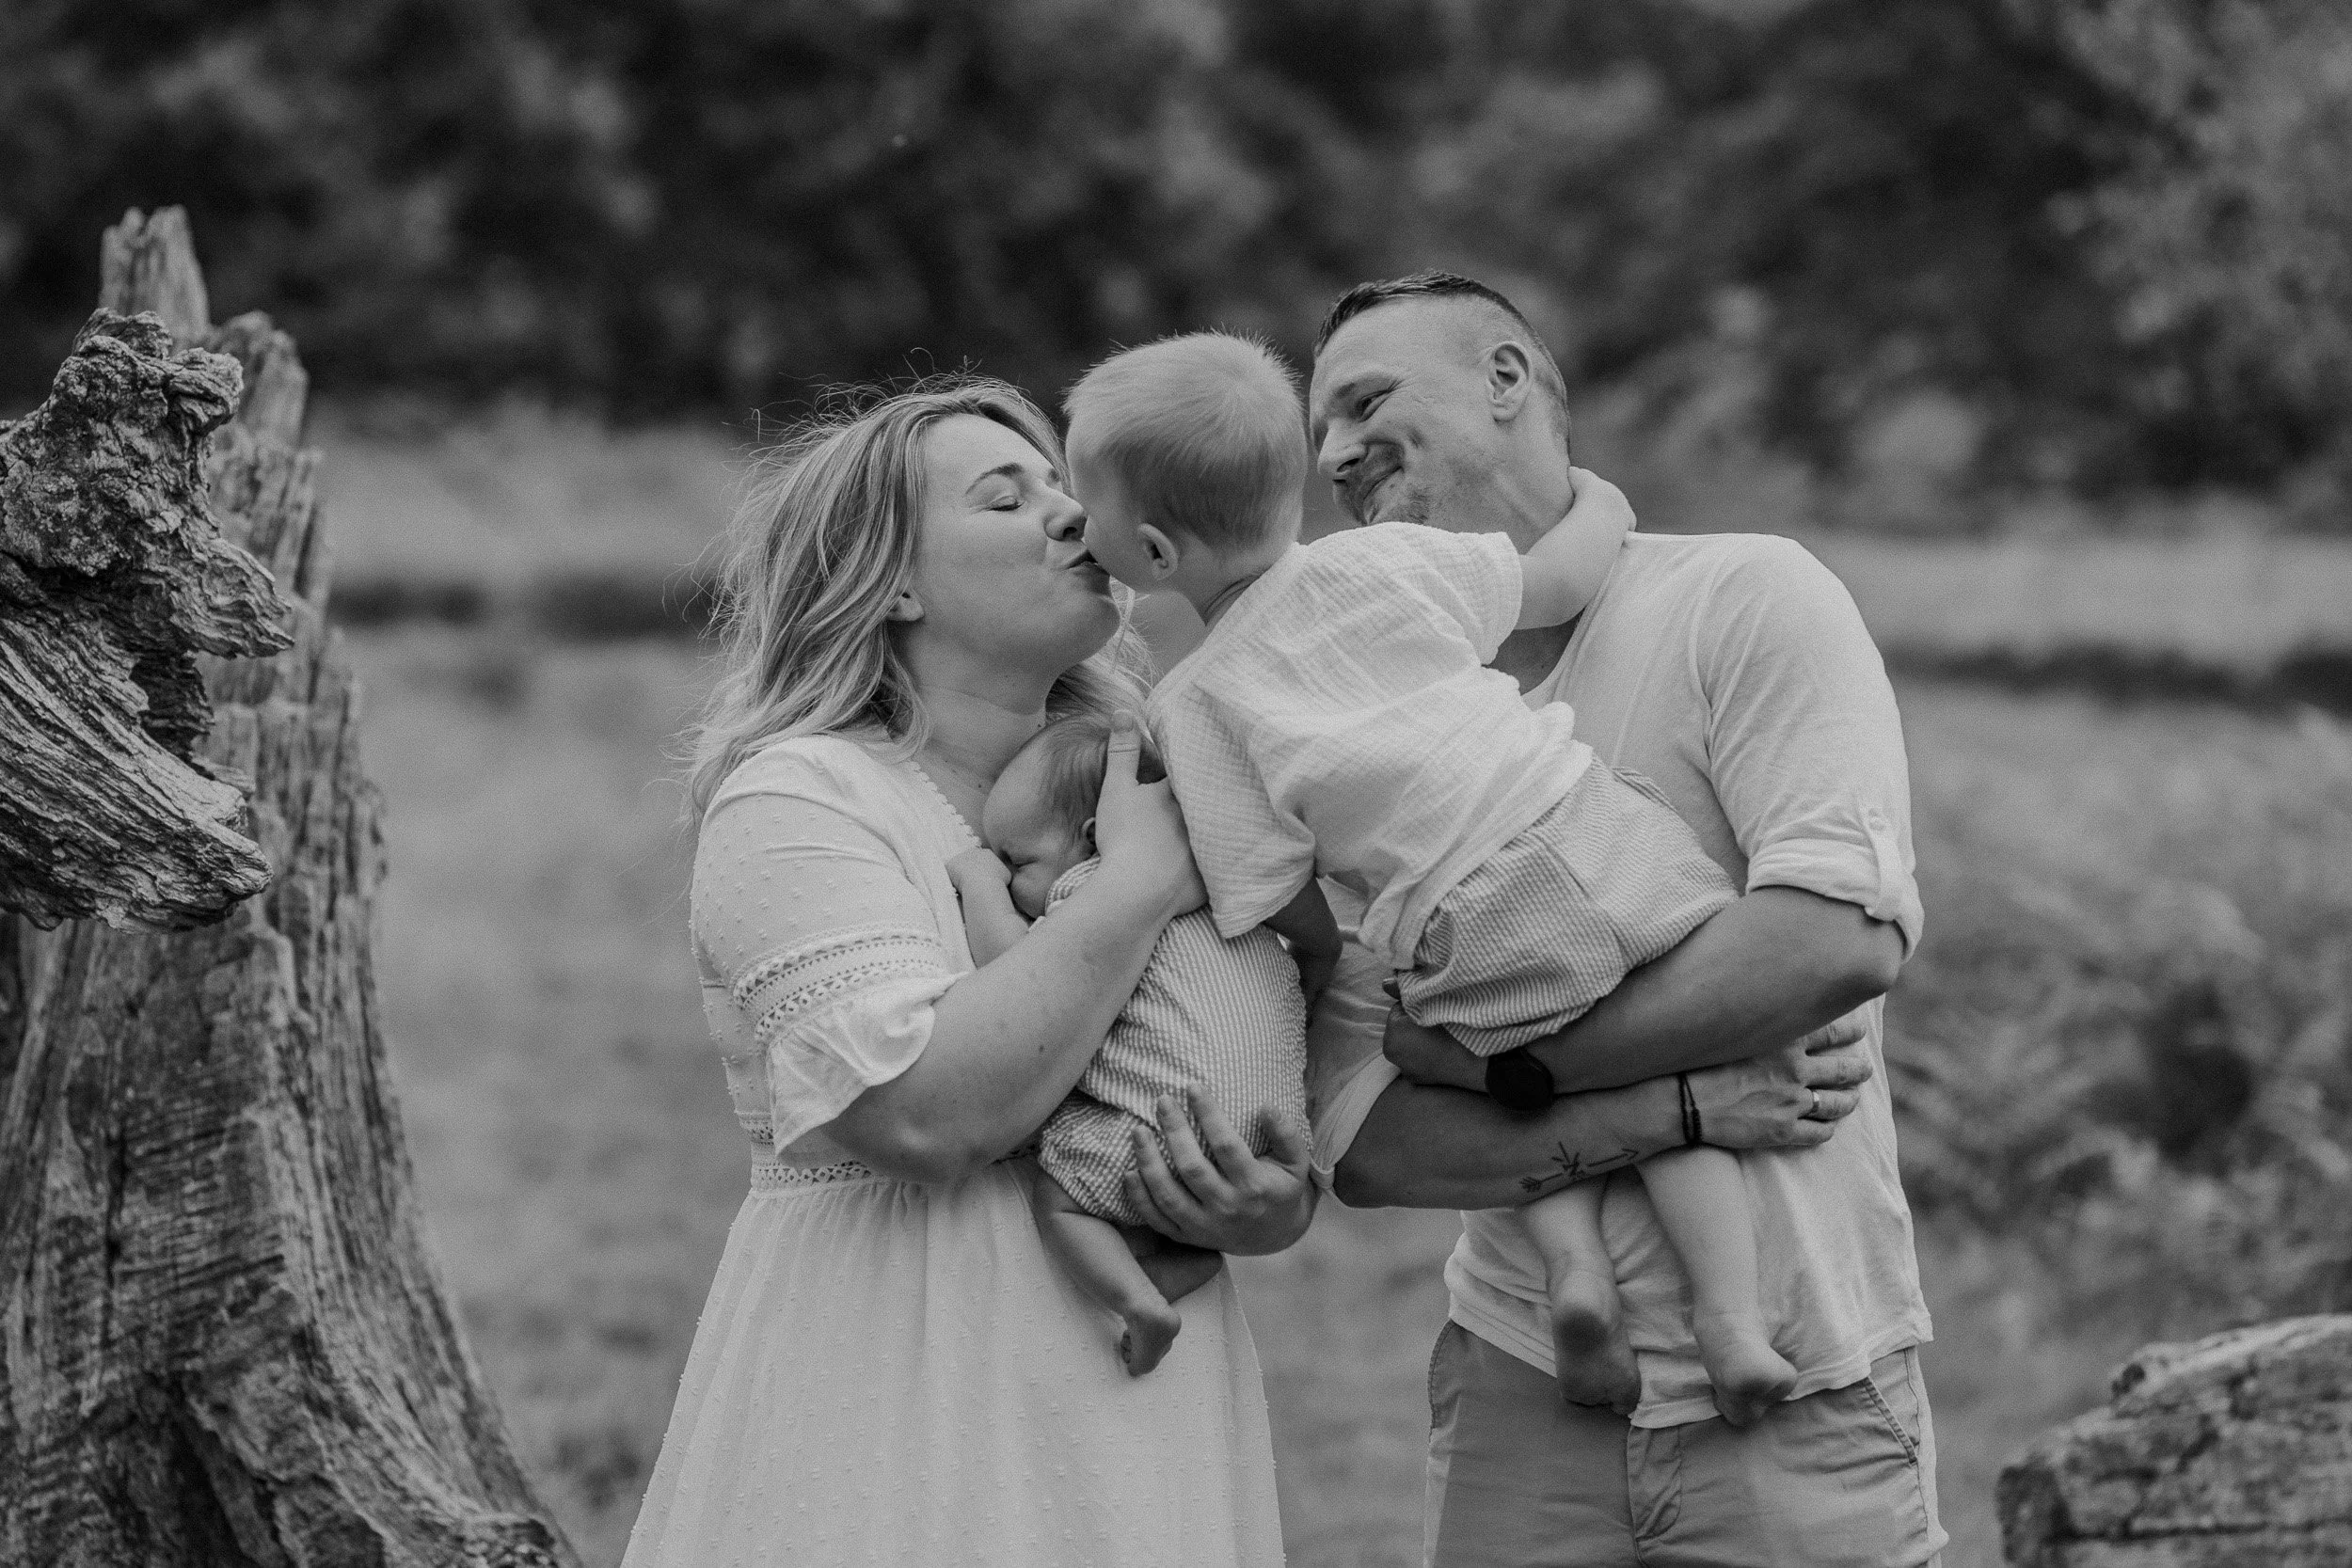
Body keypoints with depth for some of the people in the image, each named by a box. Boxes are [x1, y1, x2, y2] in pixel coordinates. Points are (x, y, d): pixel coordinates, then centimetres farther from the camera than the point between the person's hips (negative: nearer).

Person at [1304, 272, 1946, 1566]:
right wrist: (1680, 1109, -18)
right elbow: (1357, 1142, -4)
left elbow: (1840, 938, -20)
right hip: (1522, 1398, 3)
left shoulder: (1747, 603, -6)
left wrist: (1462, 1044, -14)